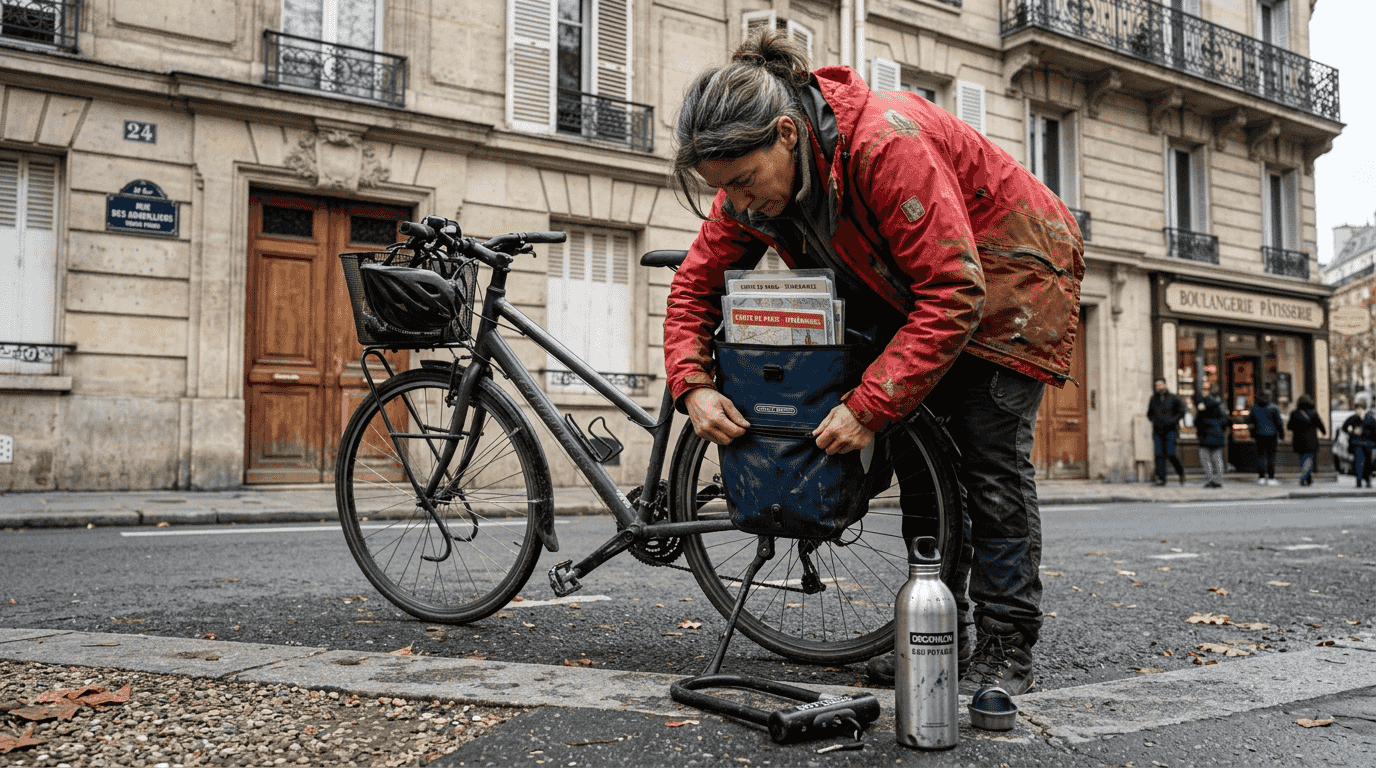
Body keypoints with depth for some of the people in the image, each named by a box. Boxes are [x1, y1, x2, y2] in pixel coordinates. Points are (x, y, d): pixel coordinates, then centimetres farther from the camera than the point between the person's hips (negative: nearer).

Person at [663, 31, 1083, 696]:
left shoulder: (887, 143, -38)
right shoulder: (752, 176, -15)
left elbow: (953, 296, -38)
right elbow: (696, 282, -8)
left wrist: (869, 406, -40)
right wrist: (692, 387, -24)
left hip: (1009, 272, -7)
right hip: (908, 284, 7)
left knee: (991, 460, -10)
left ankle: (1005, 650, 0)